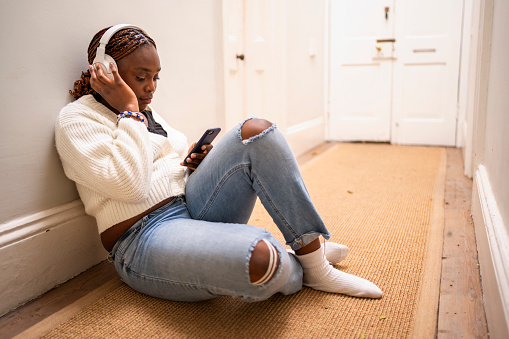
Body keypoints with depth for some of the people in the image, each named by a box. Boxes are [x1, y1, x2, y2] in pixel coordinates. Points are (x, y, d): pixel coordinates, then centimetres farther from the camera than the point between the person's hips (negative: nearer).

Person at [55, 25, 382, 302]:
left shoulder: (147, 113, 19)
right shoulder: (76, 119, -5)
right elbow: (130, 186, -19)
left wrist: (196, 163, 3)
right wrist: (128, 110, -11)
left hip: (193, 207, 8)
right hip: (146, 238, -8)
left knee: (256, 132, -13)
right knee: (260, 259, -39)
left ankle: (314, 257, -11)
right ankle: (294, 270, 0)